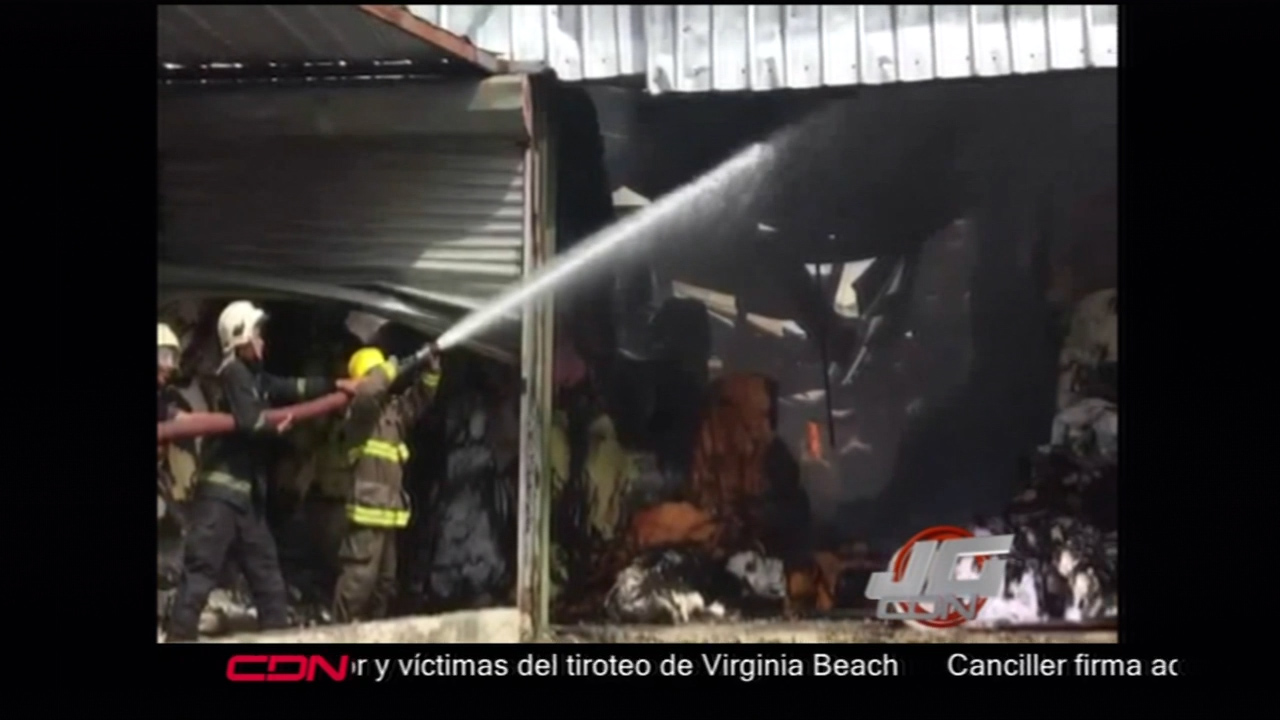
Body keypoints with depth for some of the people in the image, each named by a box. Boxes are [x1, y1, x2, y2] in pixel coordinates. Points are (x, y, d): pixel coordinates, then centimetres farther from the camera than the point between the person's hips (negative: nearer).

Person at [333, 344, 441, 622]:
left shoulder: (392, 410, 17)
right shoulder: (360, 410, -8)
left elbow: (418, 399, 25)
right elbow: (367, 391, -29)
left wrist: (430, 370, 9)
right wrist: (390, 370, -14)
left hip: (387, 511, 9)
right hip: (367, 510, -9)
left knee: (384, 581, 16)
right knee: (359, 577, -13)